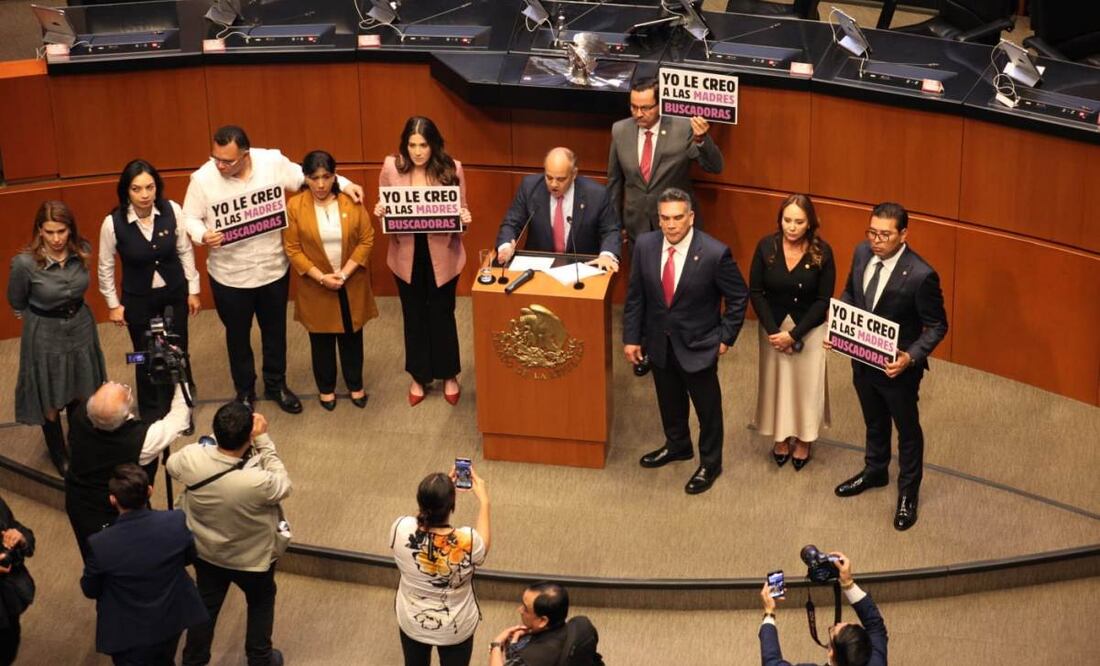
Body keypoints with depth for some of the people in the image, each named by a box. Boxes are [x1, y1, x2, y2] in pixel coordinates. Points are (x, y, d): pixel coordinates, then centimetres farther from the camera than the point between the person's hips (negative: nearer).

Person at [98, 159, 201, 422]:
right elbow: (106, 267, -5)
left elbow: (185, 251, -3)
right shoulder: (113, 223, -20)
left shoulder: (172, 211, -16)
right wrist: (114, 304, 1)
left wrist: (193, 291, 3)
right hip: (138, 300, -1)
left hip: (174, 294, 1)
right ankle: (150, 414, 33)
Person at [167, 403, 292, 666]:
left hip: (205, 551, 3)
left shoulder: (191, 458, -30)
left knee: (206, 604, 28)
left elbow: (171, 465, -5)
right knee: (261, 603, 28)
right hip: (252, 557, -3)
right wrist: (263, 440, -22)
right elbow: (283, 486, -17)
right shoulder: (258, 482, -42)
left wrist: (217, 438, -3)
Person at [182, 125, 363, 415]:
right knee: (238, 335, 18)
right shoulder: (203, 178, -18)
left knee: (275, 331, 21)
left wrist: (344, 184, -10)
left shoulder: (273, 162, -15)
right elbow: (190, 219, -6)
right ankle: (244, 391, 39)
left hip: (273, 269, 2)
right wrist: (203, 235, -27)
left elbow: (308, 177, 0)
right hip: (230, 276, -1)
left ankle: (276, 385, 42)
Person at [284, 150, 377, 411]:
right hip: (315, 287, -1)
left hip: (351, 285, 1)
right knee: (321, 340, 13)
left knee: (351, 336, 14)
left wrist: (345, 272, -16)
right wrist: (321, 277, -17)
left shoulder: (351, 202, -8)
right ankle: (326, 388, 32)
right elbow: (292, 248, -9)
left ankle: (355, 385, 33)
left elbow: (366, 239, -7)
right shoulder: (295, 206, -10)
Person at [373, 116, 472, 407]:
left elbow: (461, 210, -2)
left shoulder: (452, 168, -12)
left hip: (442, 254, -1)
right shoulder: (391, 167, -10)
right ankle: (418, 377, 34)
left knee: (442, 315, 14)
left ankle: (449, 376, 34)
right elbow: (385, 210, 3)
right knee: (414, 316, 16)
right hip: (407, 255, 1)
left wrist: (465, 219, -25)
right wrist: (379, 212, -19)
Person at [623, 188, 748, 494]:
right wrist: (631, 337, 1)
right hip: (660, 341, 4)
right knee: (669, 400, 24)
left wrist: (726, 337, -9)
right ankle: (677, 445, 50)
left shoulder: (715, 253, -23)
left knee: (707, 406, 13)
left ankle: (710, 463, 34)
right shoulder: (645, 245, -11)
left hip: (698, 345, -4)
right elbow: (635, 295, 0)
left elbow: (738, 297, -10)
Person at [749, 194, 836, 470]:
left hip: (809, 329, -1)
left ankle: (803, 441, 30)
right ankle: (781, 438, 34)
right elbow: (755, 292, -8)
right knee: (777, 382, 14)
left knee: (806, 383, 10)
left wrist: (794, 334, -17)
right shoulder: (766, 246, -13)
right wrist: (773, 330, -15)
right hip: (773, 326, 2)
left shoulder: (822, 252, -17)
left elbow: (823, 300, -13)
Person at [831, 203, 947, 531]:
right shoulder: (862, 252, -11)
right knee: (874, 421, 29)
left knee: (907, 430, 18)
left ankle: (908, 492, 38)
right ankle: (875, 471, 54)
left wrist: (911, 357, -30)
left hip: (898, 368, -5)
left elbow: (936, 326, -18)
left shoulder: (921, 275, -29)